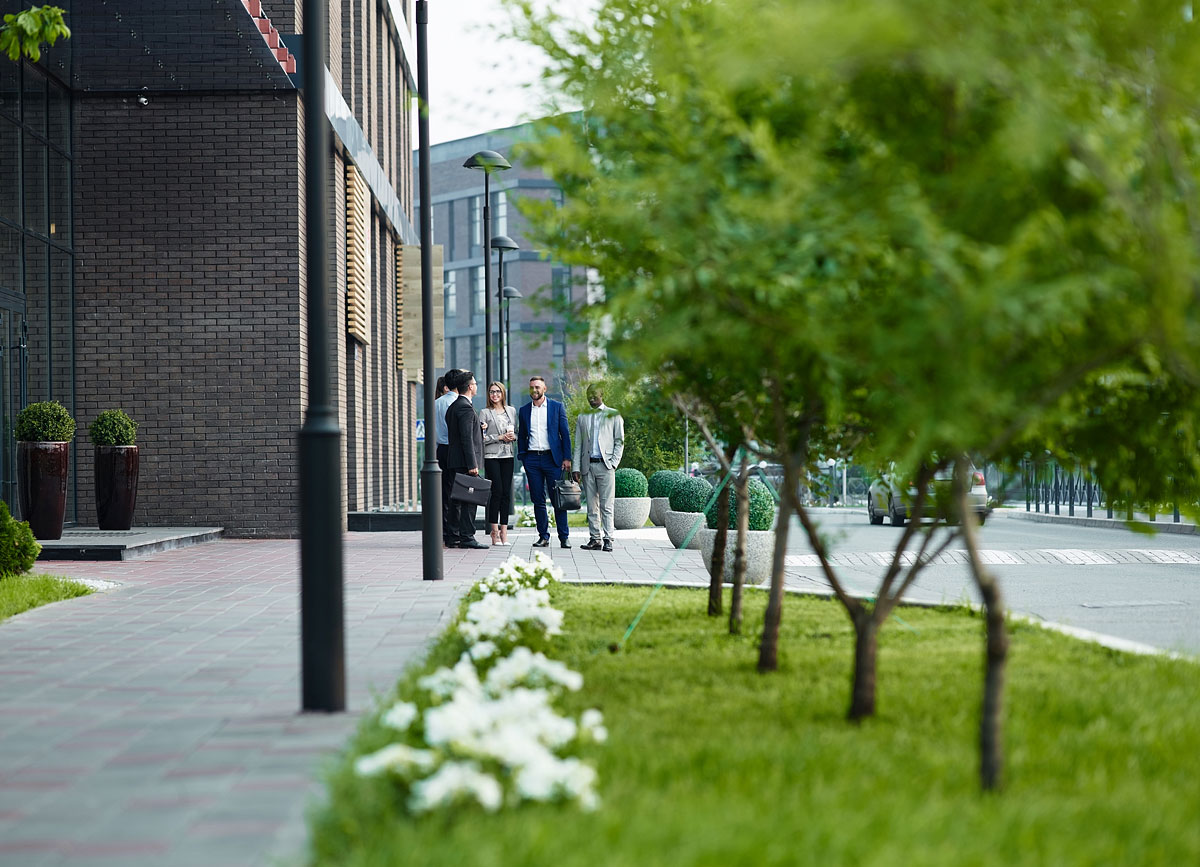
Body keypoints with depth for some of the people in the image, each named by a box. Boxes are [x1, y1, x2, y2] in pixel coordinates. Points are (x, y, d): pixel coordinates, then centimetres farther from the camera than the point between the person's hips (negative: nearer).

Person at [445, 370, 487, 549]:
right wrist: (472, 464, -20)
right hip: (465, 461, -10)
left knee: (456, 499, 10)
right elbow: (466, 438, -19)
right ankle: (467, 537, -10)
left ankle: (454, 538, 12)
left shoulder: (453, 406, 17)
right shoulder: (465, 407, -14)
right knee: (468, 500, -8)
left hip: (453, 461, 10)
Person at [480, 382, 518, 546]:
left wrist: (513, 436, -3)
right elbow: (481, 437, -3)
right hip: (491, 455, -4)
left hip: (508, 456, 4)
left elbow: (517, 432, 19)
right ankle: (495, 532, -5)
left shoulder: (512, 410, 14)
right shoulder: (485, 413, 2)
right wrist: (500, 438, -11)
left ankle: (504, 532, 4)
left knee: (506, 493, 0)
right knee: (497, 491, -10)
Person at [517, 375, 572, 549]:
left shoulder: (557, 407, 5)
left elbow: (565, 434, 3)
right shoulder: (524, 410, 12)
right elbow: (521, 436, 17)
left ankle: (564, 537, -1)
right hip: (532, 458, 3)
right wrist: (522, 457, 6)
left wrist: (567, 458, -4)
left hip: (552, 457, -3)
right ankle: (543, 536, 9)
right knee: (538, 500, 3)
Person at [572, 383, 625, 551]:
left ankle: (608, 539, -6)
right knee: (591, 506, 4)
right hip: (587, 466, 3)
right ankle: (594, 539, 7)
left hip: (605, 465, -3)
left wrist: (614, 462, -6)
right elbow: (578, 444, 14)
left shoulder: (613, 415, 7)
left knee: (606, 505, -7)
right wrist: (576, 468, 5)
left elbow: (619, 441, 5)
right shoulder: (582, 417, 16)